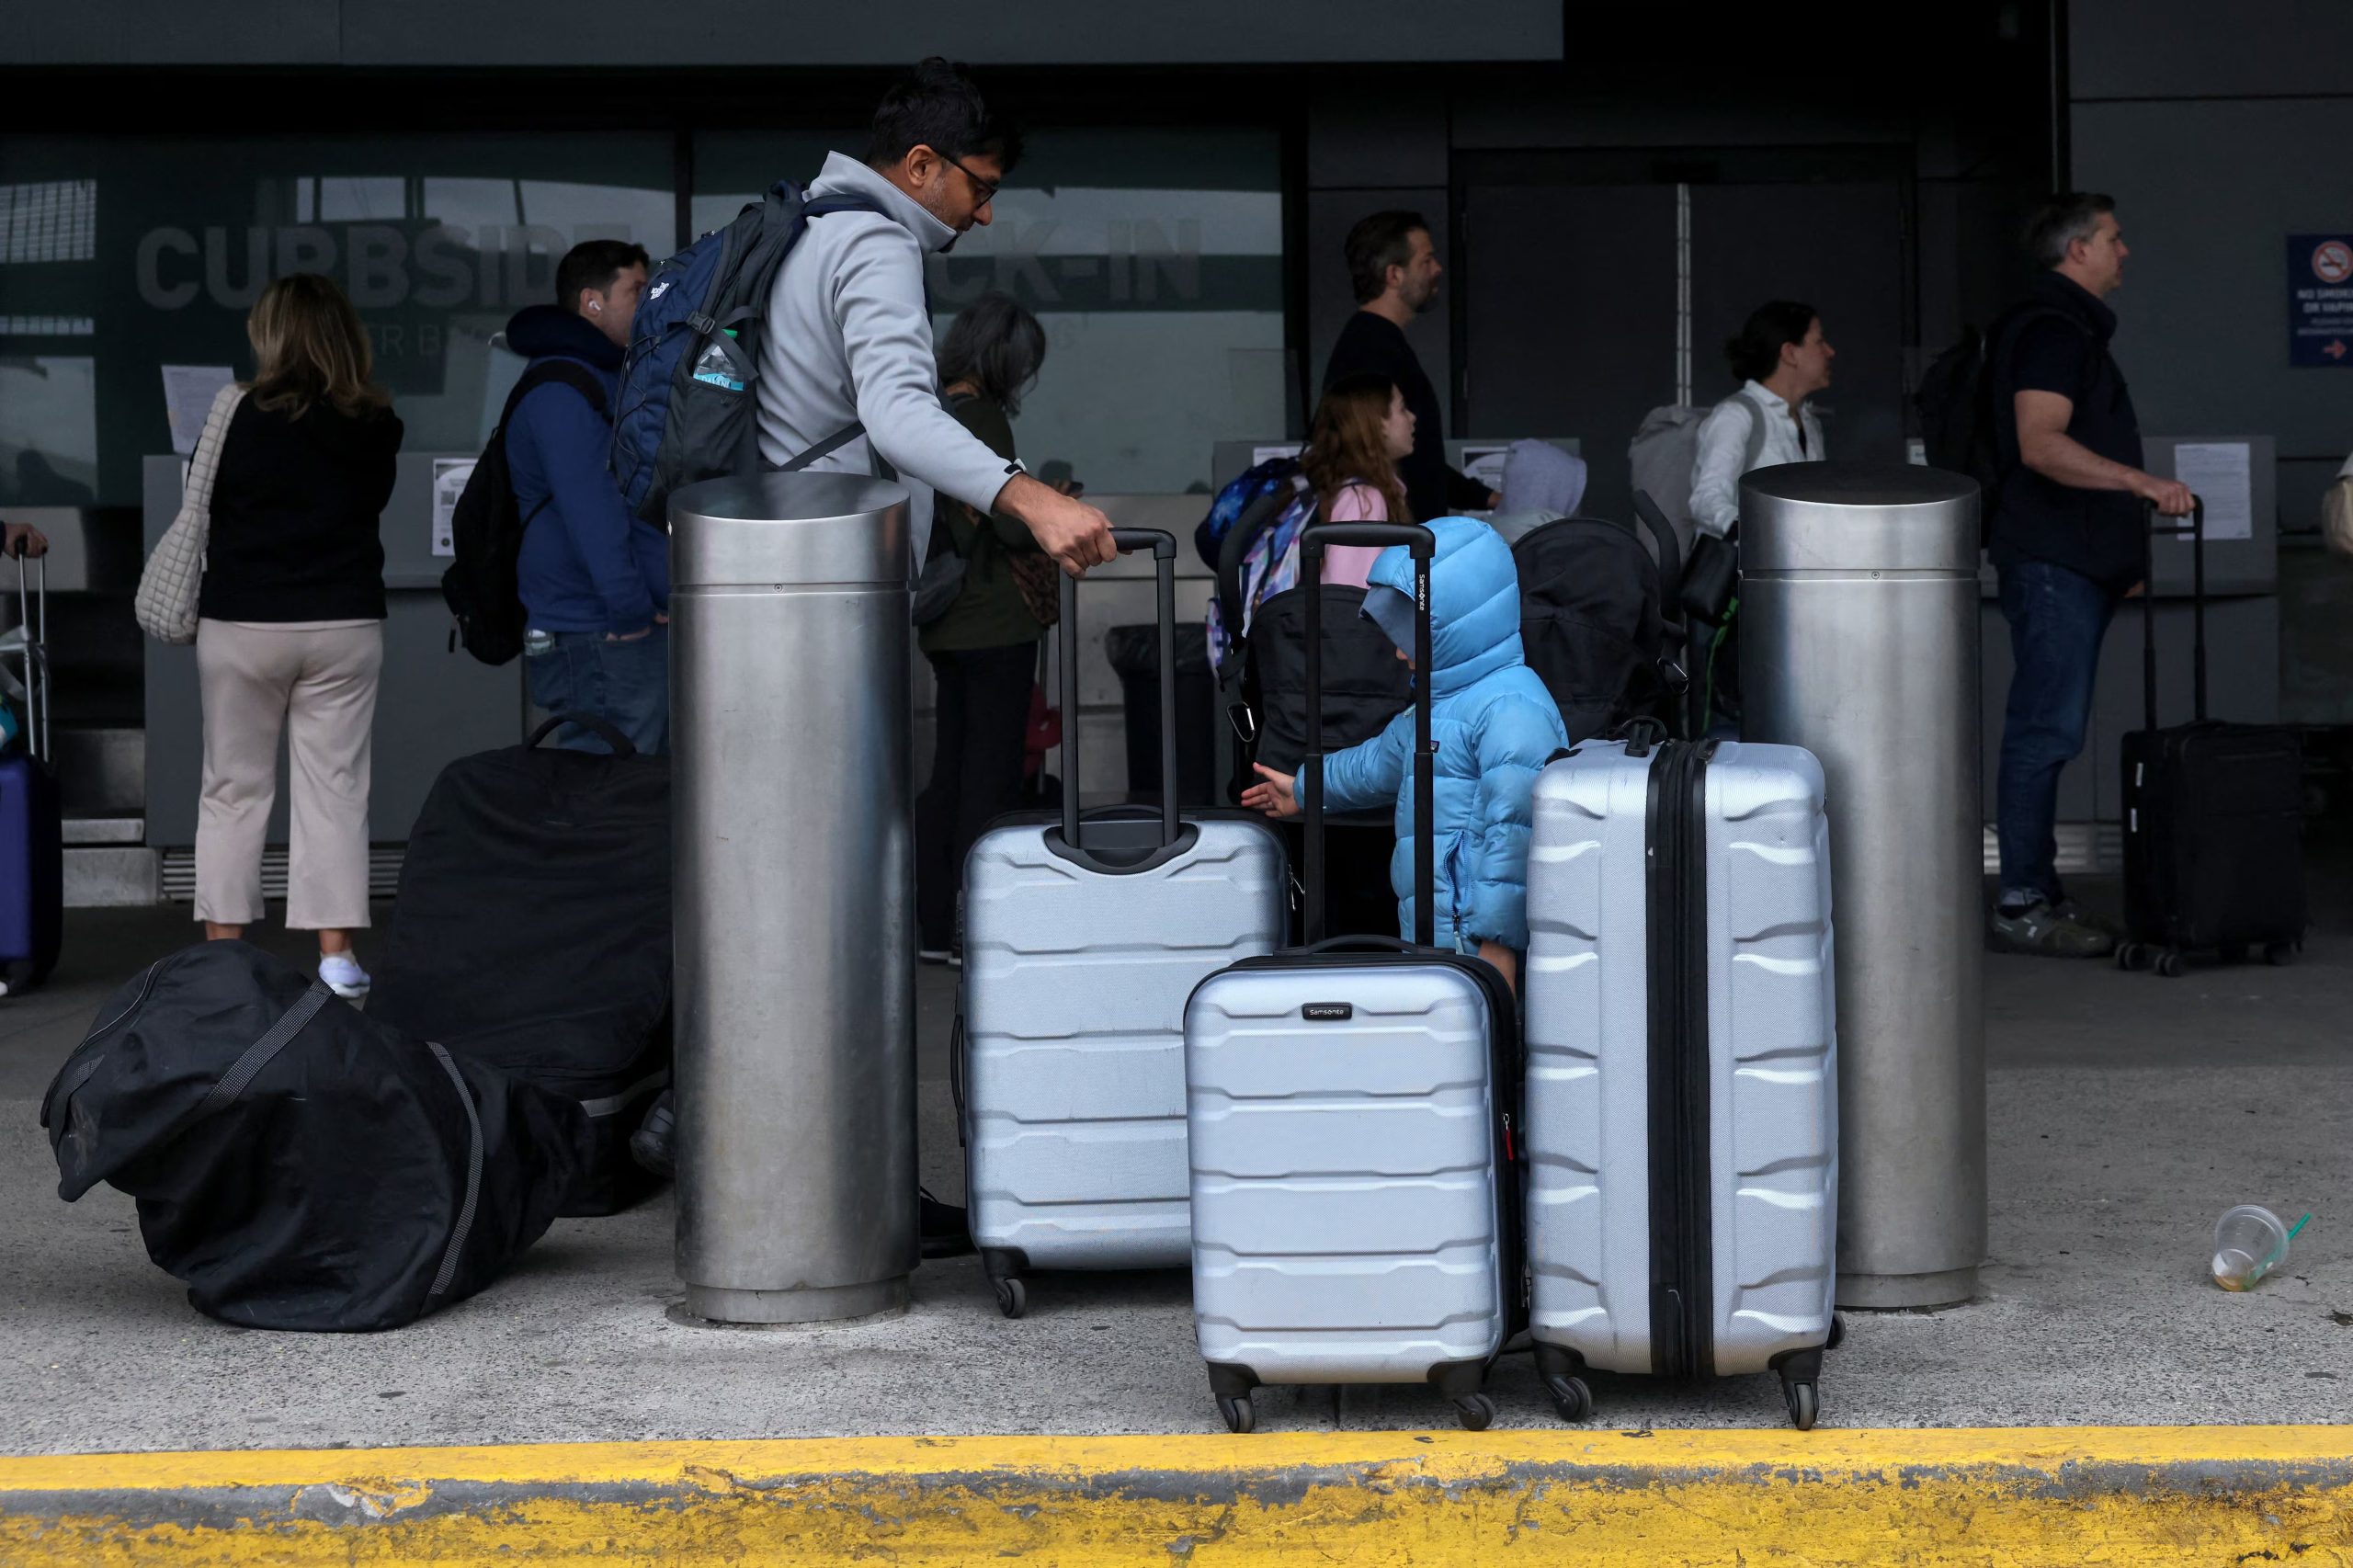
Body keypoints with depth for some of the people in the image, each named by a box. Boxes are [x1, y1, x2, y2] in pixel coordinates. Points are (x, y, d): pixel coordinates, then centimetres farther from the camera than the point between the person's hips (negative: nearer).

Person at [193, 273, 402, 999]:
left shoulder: (247, 416, -10)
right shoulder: (376, 427, -2)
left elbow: (206, 507, -2)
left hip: (242, 621, -2)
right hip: (344, 621, 2)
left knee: (233, 789, 8)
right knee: (334, 789, 6)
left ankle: (220, 951, 9)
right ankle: (336, 954, 3)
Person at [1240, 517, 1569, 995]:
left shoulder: (1511, 708, -12)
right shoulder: (1445, 700, 24)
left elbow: (1513, 827, -21)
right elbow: (1387, 758, 44)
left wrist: (1497, 945, -24)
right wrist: (1306, 789, 60)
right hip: (1433, 943, 10)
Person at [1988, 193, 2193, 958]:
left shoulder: (2074, 328, 22)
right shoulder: (2051, 330, -12)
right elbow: (2042, 445, -24)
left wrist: (2124, 550, 29)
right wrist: (2144, 482, -27)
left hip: (2077, 563, 11)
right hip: (2052, 560, -11)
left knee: (2045, 730, 11)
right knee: (2046, 729, -11)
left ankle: (2036, 893, 14)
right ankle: (2022, 905, -10)